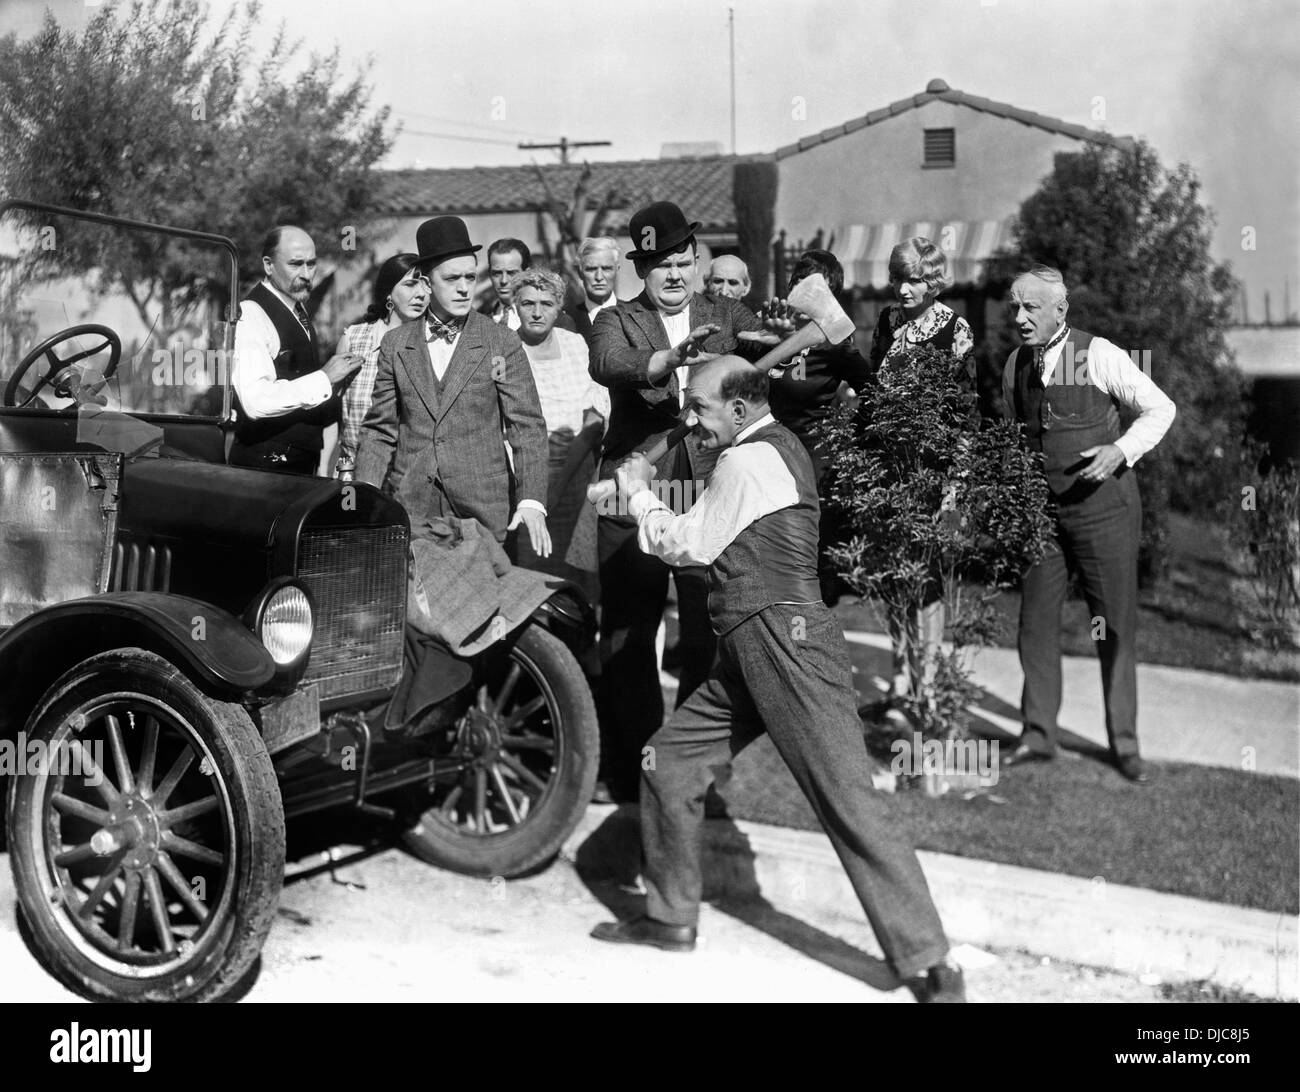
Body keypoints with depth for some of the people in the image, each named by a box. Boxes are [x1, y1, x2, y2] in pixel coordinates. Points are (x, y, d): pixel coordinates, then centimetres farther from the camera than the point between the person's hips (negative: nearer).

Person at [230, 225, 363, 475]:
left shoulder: (299, 312, 14)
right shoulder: (250, 314, -14)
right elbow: (255, 401, -27)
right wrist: (324, 378, -22)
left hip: (305, 464, 8)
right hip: (264, 464, -8)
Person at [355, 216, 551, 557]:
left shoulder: (502, 344, 2)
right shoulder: (395, 344, 9)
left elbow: (527, 427, -2)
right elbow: (379, 429, 11)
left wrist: (531, 502, -15)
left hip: (483, 506, -1)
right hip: (409, 505, 2)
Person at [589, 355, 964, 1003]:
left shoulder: (747, 461, -11)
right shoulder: (779, 448, 19)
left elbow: (688, 546, -5)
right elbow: (714, 543, 21)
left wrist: (638, 494, 9)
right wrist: (640, 497, 14)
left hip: (784, 646, -11)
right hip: (748, 656, 11)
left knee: (849, 803, -10)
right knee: (666, 762, 13)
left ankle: (929, 967, -5)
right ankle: (670, 918, 26)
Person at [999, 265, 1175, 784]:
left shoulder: (1100, 356, -10)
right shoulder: (1014, 366, 5)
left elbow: (1160, 409, -4)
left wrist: (1121, 451, -19)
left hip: (1102, 503, -4)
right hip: (1038, 508, 4)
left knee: (1116, 625, 4)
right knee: (1035, 621, 6)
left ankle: (1124, 742, 15)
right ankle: (1037, 735, 18)